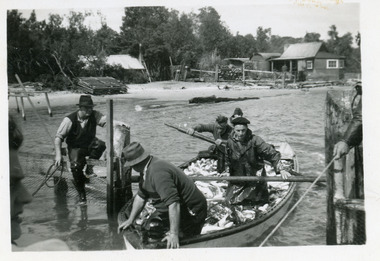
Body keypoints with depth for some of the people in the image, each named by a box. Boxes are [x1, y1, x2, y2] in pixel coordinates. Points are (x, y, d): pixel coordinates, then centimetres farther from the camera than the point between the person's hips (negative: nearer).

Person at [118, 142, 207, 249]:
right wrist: (130, 220, 15)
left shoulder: (158, 172, -30)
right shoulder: (146, 170, 4)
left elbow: (173, 203, -36)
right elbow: (141, 196, 17)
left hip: (191, 213, -10)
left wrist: (174, 234, -37)